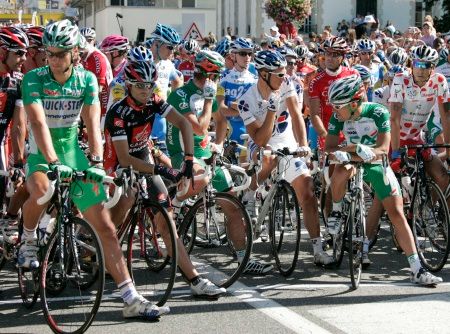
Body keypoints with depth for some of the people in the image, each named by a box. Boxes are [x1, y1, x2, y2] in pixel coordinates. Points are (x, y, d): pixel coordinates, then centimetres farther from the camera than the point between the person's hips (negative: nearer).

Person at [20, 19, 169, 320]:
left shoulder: (86, 79, -5)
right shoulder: (34, 79, -13)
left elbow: (93, 122, -13)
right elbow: (38, 122, -25)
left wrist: (97, 161, -29)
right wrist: (54, 163, -38)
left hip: (74, 153, 2)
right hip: (42, 155, -2)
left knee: (106, 227, -5)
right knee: (40, 192, -38)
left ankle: (131, 299, -3)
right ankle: (29, 240, -3)